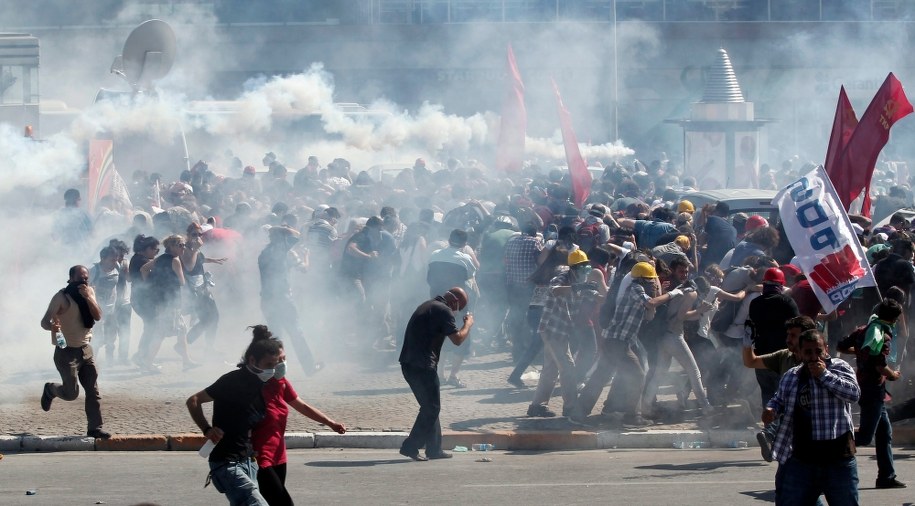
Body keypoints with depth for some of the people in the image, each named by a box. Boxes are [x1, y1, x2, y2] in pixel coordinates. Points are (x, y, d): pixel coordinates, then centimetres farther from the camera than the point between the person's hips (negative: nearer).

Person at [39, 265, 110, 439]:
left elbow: (98, 316, -7)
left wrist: (88, 298, -21)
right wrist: (52, 326, -42)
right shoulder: (61, 297, -14)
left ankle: (95, 428, 7)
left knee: (93, 391, 2)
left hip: (85, 349, 6)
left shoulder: (89, 293, 4)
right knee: (71, 393, -5)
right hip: (67, 351, -6)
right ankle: (50, 389, 26)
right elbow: (44, 321, -19)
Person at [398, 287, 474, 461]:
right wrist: (468, 324, 5)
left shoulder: (427, 306, 20)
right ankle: (410, 447, -5)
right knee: (431, 409, -2)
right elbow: (457, 339, -13)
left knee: (430, 407, 16)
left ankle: (434, 449, 19)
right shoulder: (443, 311, -9)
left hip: (408, 363, 9)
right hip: (423, 366, -9)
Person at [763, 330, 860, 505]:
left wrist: (824, 374, -15)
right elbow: (779, 399, 28)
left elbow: (854, 393, -16)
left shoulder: (839, 367, 0)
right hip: (799, 462, 3)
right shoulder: (791, 377, 11)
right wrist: (771, 408, 5)